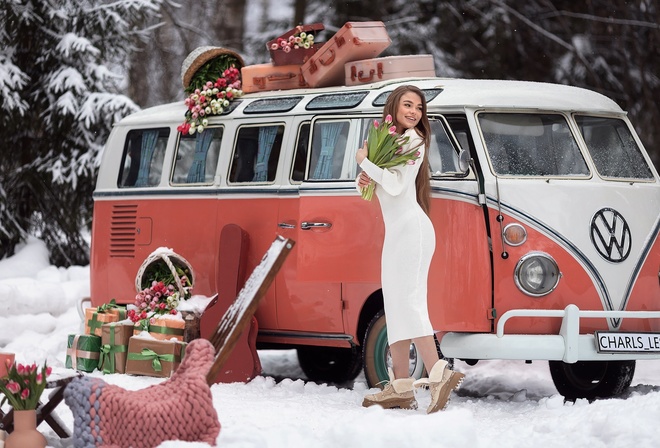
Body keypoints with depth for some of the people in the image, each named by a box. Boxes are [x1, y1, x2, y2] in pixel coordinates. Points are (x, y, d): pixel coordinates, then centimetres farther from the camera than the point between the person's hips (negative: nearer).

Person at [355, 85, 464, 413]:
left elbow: (396, 185, -17)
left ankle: (439, 374, -29)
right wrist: (365, 180, -1)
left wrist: (365, 161, -7)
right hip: (396, 232, 9)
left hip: (411, 228, -9)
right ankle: (400, 387, 7)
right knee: (395, 303, 7)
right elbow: (379, 185, 22)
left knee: (408, 300, -19)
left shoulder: (412, 140, -6)